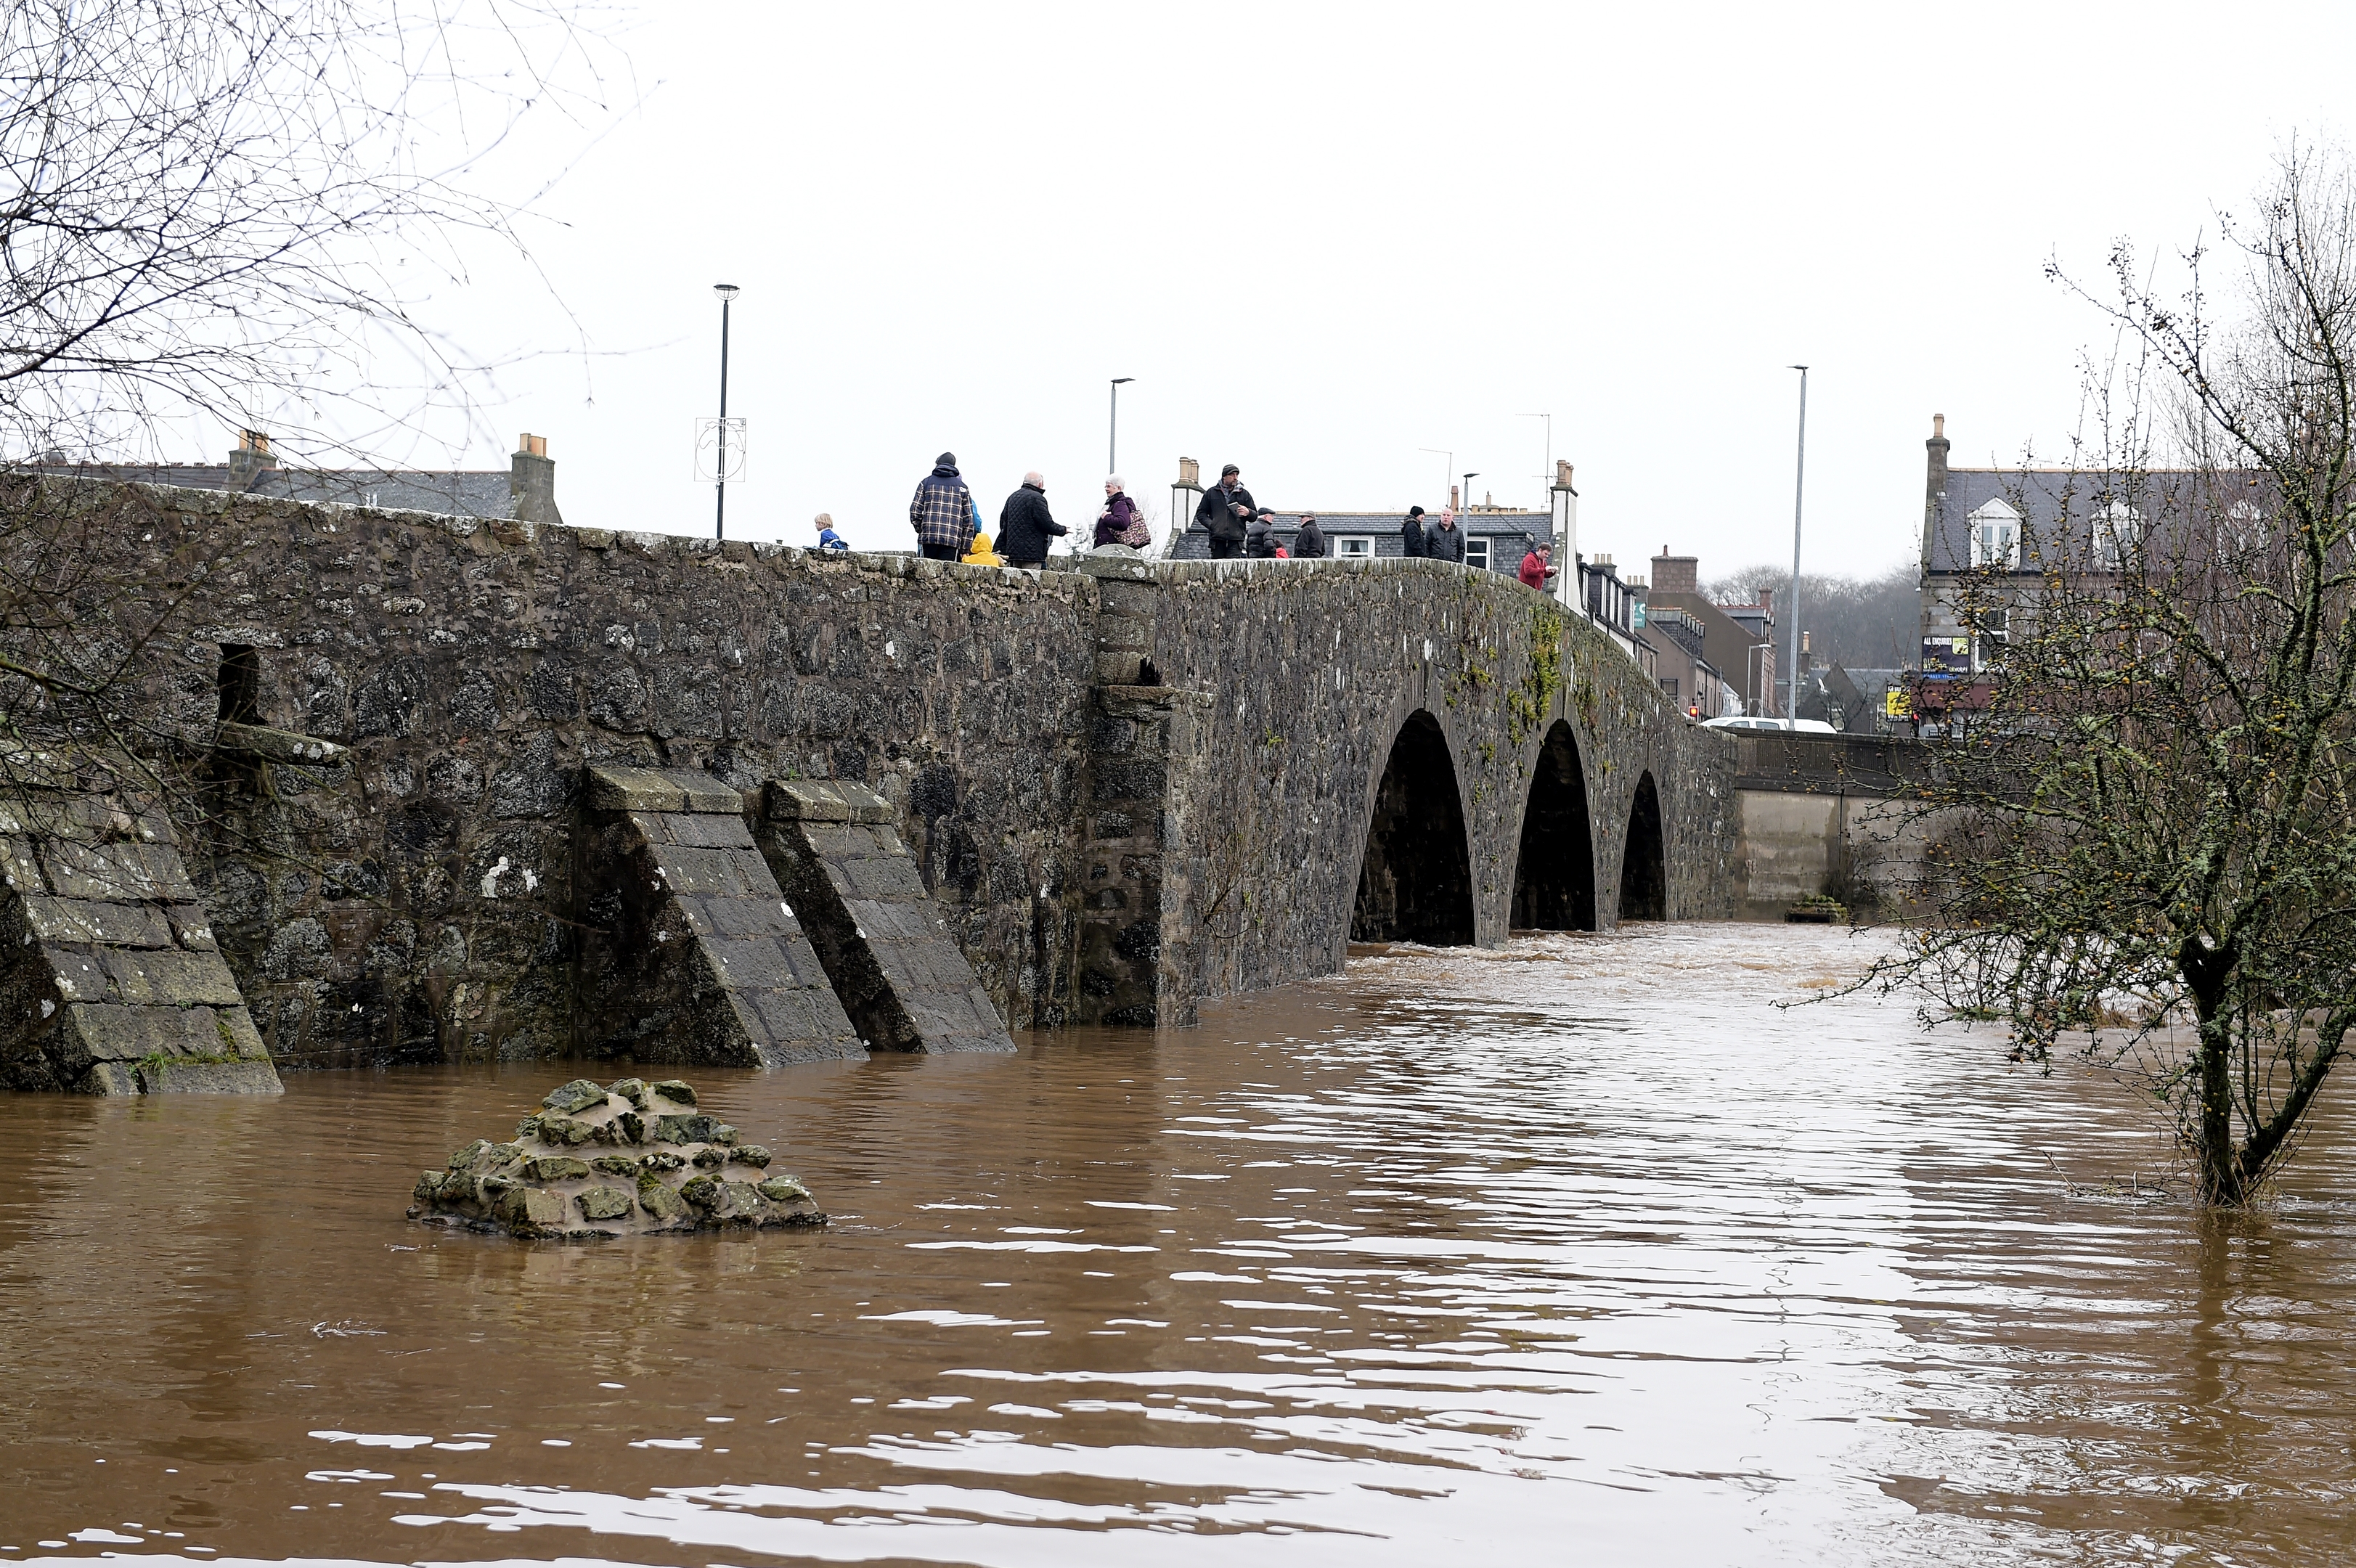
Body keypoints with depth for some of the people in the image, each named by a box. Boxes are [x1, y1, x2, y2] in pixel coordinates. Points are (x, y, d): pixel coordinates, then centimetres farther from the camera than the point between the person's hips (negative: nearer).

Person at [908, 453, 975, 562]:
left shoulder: (926, 483, 9)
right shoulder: (962, 487, 13)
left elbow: (915, 512, 3)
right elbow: (969, 520, 9)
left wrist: (920, 529, 21)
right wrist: (964, 549, 13)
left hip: (928, 537, 0)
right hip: (952, 540, 0)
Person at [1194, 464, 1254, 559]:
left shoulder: (1244, 494, 14)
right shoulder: (1211, 493, 13)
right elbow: (1201, 513, 15)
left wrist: (1248, 512, -8)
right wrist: (1210, 524, -3)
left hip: (1235, 540, -1)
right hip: (1217, 539, 1)